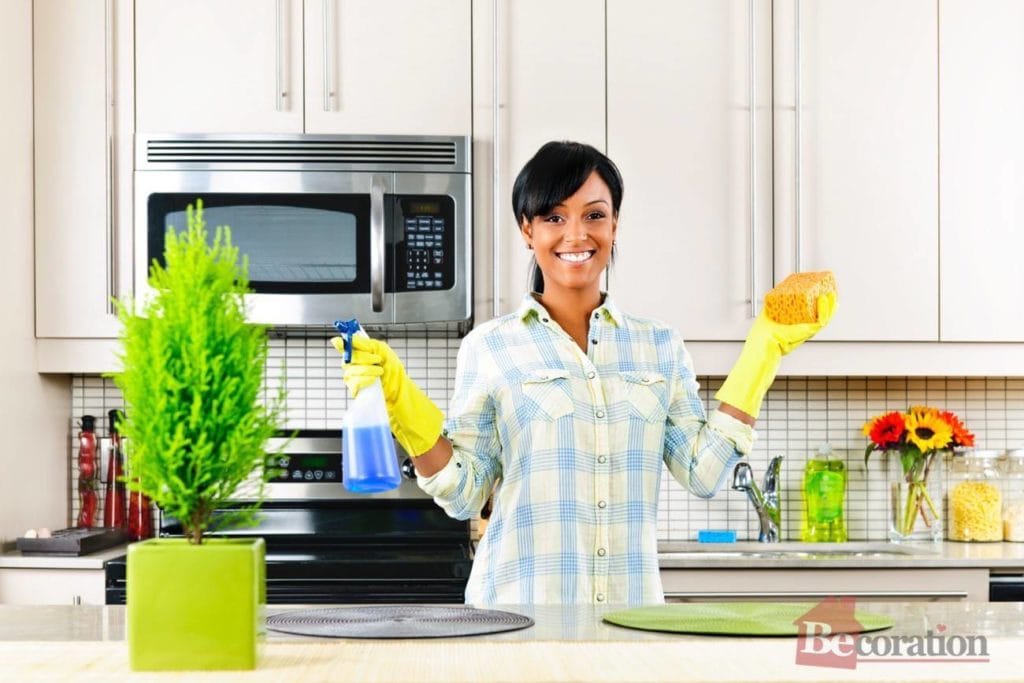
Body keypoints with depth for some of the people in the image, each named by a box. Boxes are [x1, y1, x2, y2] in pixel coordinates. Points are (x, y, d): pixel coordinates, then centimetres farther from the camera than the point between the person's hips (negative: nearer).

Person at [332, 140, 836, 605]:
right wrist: (400, 399, -13)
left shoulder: (660, 346, 8)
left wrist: (764, 347, 2)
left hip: (633, 603, 2)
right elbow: (463, 495, -1)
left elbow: (703, 474, 0)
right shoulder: (488, 347, 0)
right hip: (519, 608, -2)